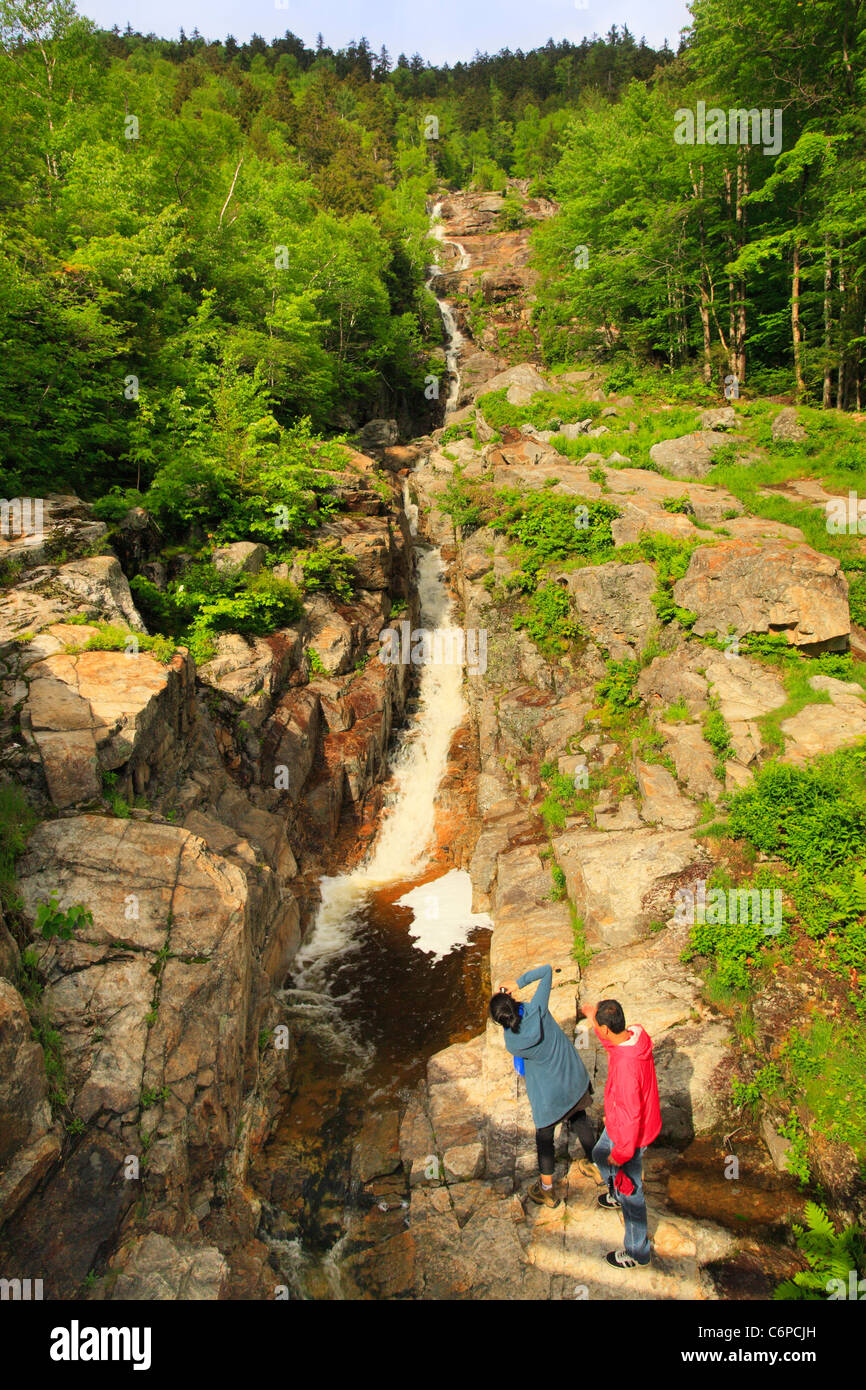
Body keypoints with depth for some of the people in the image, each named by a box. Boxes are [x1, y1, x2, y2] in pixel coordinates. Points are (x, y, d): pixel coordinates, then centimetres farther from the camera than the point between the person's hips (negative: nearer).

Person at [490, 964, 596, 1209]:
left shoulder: (512, 1044, -27)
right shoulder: (537, 1009, -25)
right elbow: (547, 970, -15)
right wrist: (519, 982, -14)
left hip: (550, 1095, -4)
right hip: (576, 1082, 4)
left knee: (544, 1136, 21)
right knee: (580, 1120, 30)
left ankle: (546, 1190, 38)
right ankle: (594, 1165, 52)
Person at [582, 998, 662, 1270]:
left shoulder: (625, 1065, -41)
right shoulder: (635, 1035, -16)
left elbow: (630, 1115, -32)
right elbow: (611, 1041, 10)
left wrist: (621, 1152, -18)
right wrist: (594, 1017, -1)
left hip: (629, 1133, -9)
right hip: (617, 1123, 9)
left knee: (630, 1193, 14)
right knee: (600, 1155, 33)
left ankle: (638, 1252, 36)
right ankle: (616, 1193, 61)